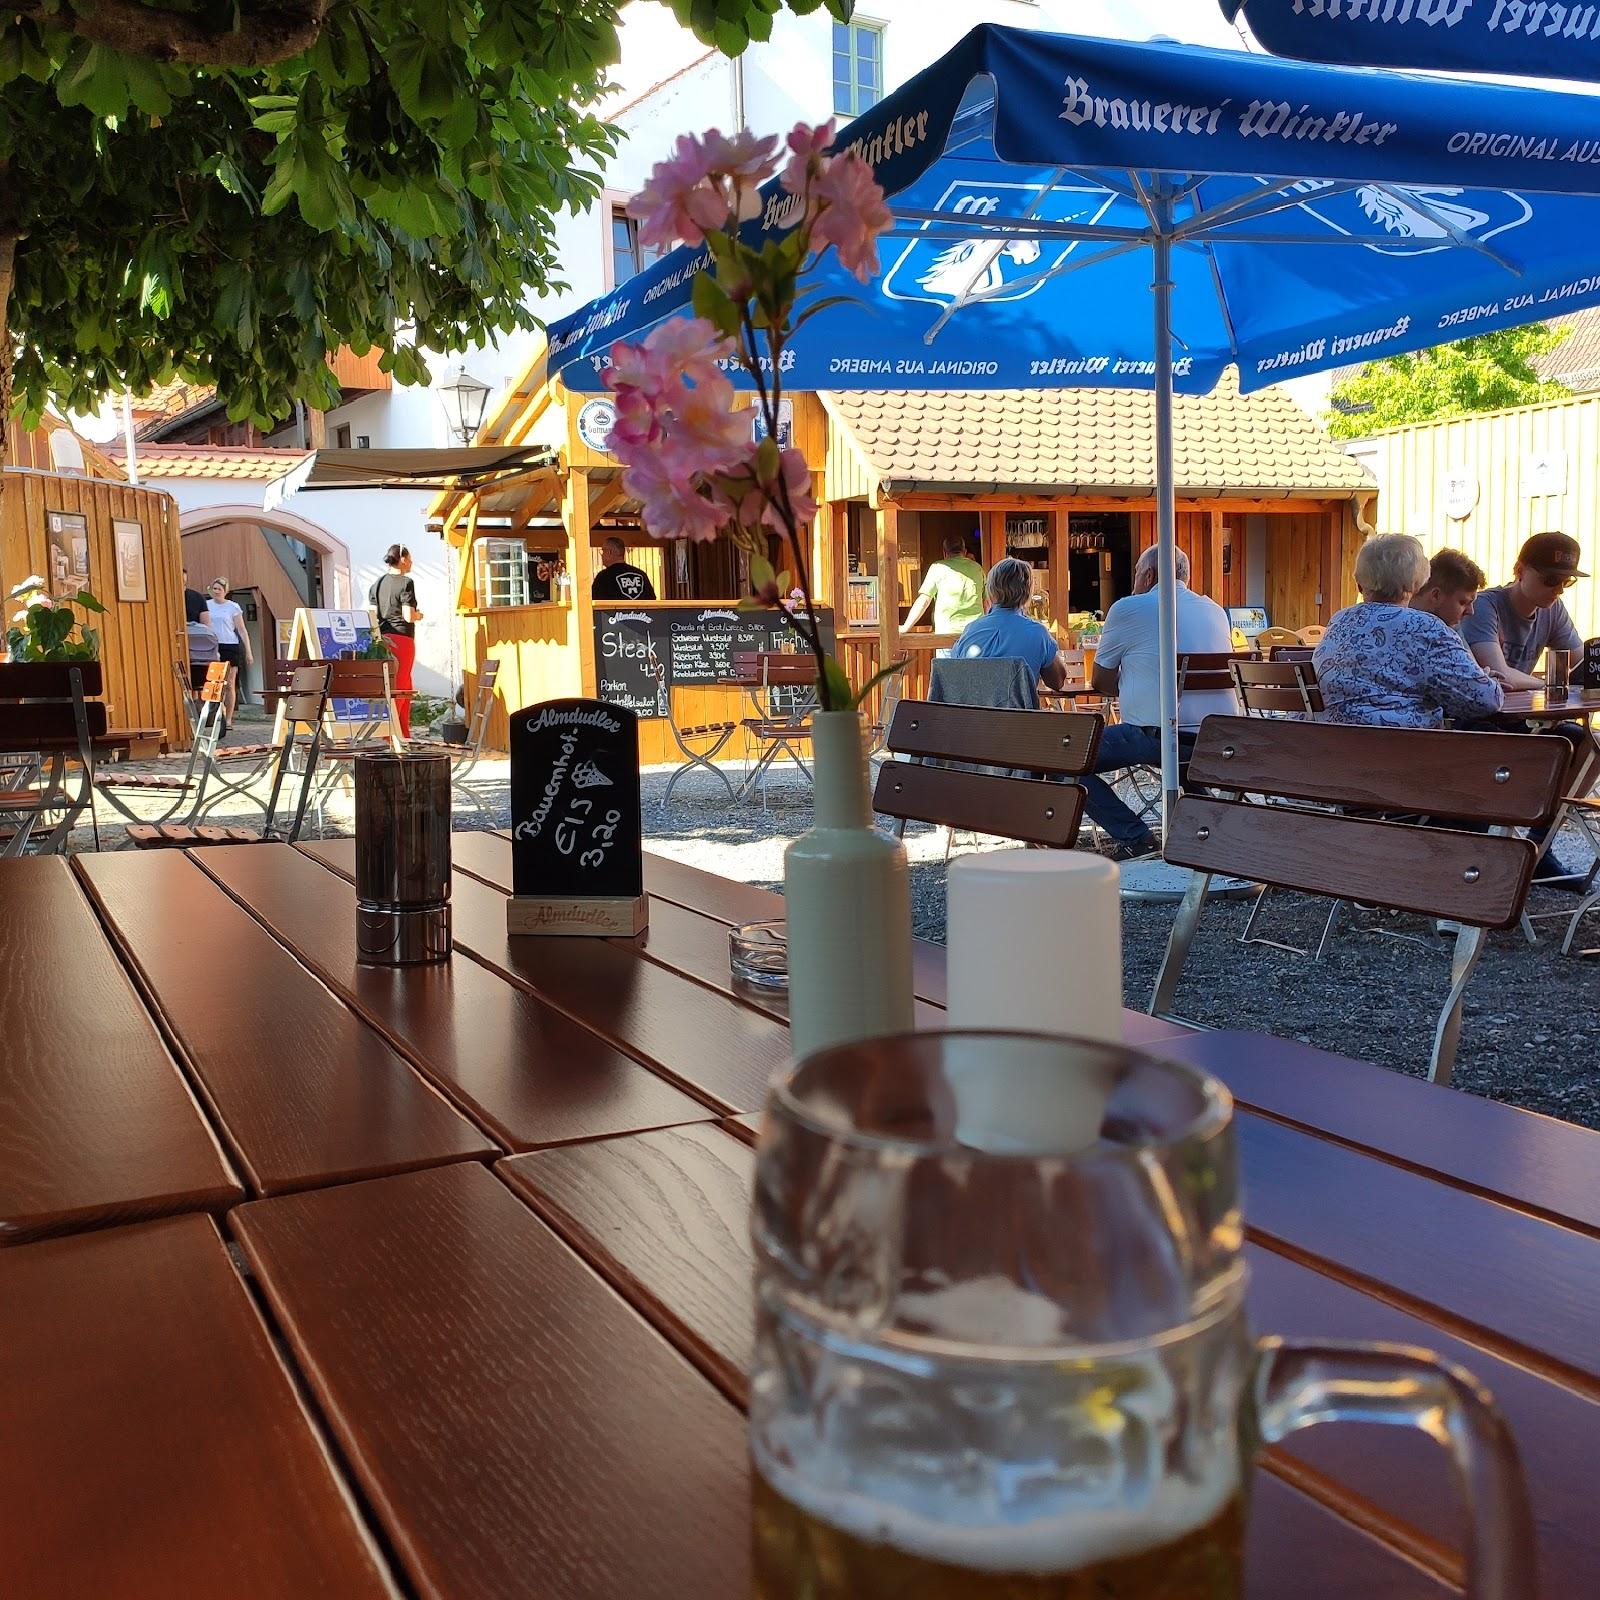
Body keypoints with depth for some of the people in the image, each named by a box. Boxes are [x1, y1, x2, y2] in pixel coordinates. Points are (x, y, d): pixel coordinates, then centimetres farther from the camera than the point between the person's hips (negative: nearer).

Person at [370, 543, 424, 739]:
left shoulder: (377, 583, 11)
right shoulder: (405, 583, -9)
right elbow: (409, 616, -14)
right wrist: (419, 615, 6)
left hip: (383, 639, 7)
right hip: (402, 638, -7)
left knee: (406, 687, 15)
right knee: (398, 687, -2)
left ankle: (405, 733, 19)